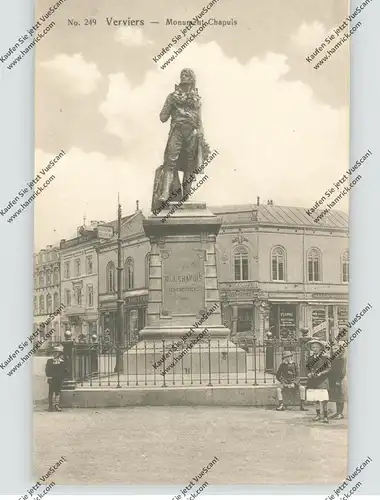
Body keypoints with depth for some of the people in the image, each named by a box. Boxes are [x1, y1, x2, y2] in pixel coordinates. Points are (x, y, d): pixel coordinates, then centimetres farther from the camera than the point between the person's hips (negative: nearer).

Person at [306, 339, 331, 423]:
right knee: (316, 399, 10)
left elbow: (329, 368, -6)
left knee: (323, 399, -9)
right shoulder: (310, 358, 11)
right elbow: (307, 367, 17)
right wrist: (309, 373, -3)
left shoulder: (325, 357, -3)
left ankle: (325, 416, -2)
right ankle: (318, 415, 22)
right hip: (313, 381, 5)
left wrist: (320, 373, -16)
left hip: (322, 381, -5)